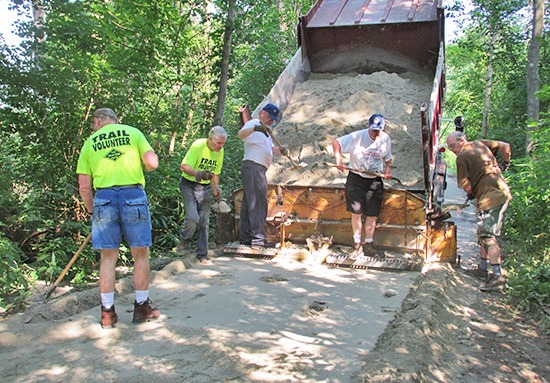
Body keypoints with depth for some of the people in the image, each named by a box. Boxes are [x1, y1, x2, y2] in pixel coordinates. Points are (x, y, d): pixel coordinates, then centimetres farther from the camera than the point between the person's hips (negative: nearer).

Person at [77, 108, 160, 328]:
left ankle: (108, 312, 14)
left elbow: (84, 187, 9)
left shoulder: (90, 143, 14)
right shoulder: (133, 132, 10)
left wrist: (92, 210, 22)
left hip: (103, 198, 2)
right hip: (133, 195, -1)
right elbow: (152, 163, -3)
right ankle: (142, 307, 17)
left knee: (108, 257, 9)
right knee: (140, 254, 9)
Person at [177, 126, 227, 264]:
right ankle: (183, 240, 11)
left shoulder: (220, 151, 2)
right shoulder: (198, 146, -18)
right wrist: (199, 173, -40)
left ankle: (202, 255, 12)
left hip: (205, 187, 6)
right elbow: (183, 166, -23)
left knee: (204, 222, 3)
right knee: (193, 217, -20)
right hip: (188, 184, -5)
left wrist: (216, 189, -3)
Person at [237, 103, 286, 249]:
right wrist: (255, 128, -43)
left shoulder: (264, 130, 25)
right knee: (258, 203, -13)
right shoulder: (253, 124, -5)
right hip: (252, 166, -10)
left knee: (248, 204, 11)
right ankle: (258, 238, -13)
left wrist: (280, 150, 0)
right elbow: (240, 134, -25)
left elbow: (271, 148, 21)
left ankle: (245, 238, 17)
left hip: (259, 169, 10)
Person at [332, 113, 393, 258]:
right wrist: (338, 158, -28)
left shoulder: (386, 139, 2)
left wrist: (388, 169, -2)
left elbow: (387, 157, 17)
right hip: (356, 178, -3)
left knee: (372, 214, 4)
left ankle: (368, 246, 17)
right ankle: (357, 245, 12)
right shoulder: (357, 137, -12)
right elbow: (336, 142, -12)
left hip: (375, 181, 3)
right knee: (356, 212, -1)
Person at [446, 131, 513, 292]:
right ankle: (482, 268, 24)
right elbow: (505, 146, 26)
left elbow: (467, 187, -12)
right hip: (503, 192, 10)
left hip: (490, 197, -10)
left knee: (488, 236, -13)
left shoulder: (462, 157, -9)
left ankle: (497, 277, -18)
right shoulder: (480, 143, 15)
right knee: (483, 234, 17)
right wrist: (506, 163, 39)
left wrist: (472, 194, 9)